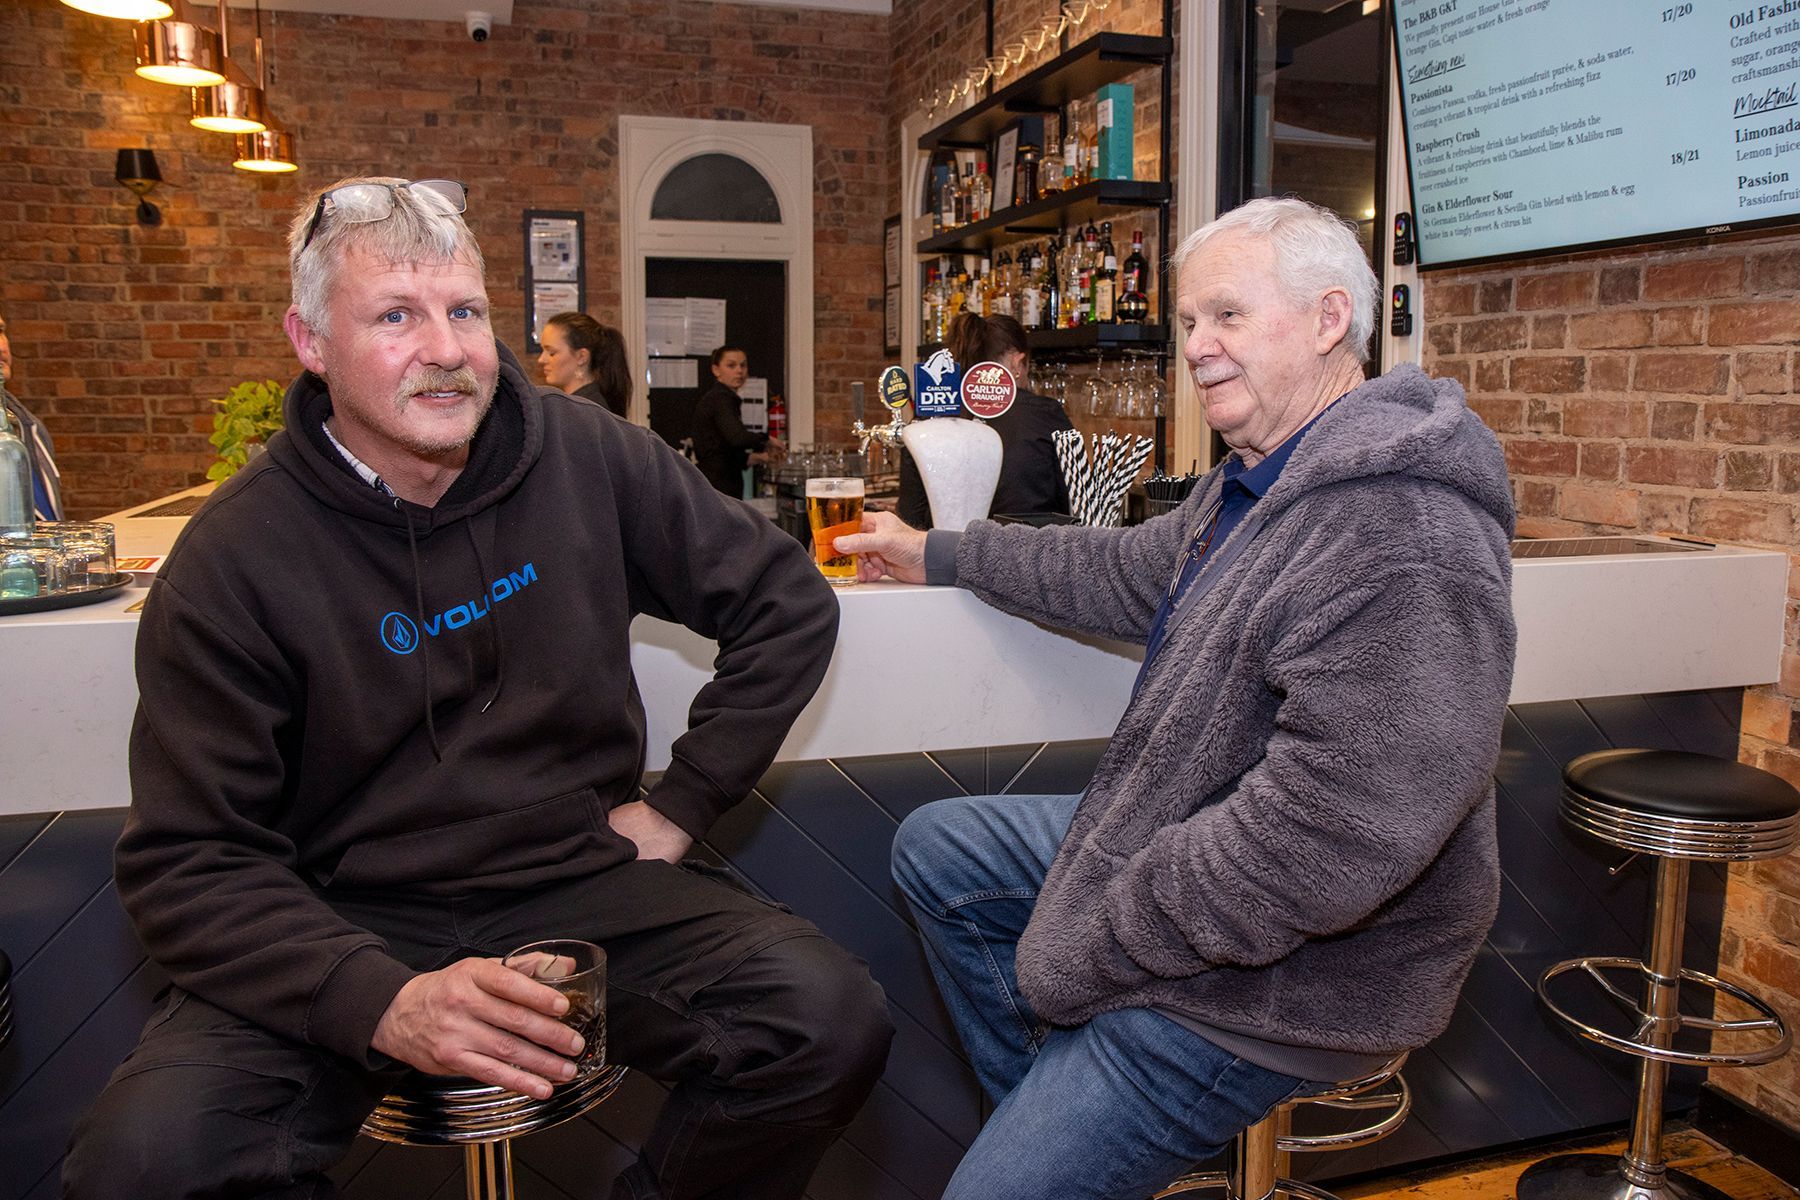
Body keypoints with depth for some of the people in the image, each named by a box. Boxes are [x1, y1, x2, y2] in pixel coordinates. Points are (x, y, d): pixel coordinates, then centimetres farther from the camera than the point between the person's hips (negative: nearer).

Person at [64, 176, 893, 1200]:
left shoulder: (587, 457, -3)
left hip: (579, 881, 1)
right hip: (345, 926, 0)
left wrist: (680, 807, 0)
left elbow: (788, 603, 5)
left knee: (835, 1025, -23)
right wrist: (382, 1000, -25)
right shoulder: (233, 560, -7)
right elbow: (188, 858, -8)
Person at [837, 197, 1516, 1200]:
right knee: (936, 850, 18)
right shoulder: (1257, 481, 3)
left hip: (1274, 977, -10)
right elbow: (1133, 574, 18)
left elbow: (1319, 847, -35)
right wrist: (936, 556, 21)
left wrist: (1078, 958, -24)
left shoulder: (1406, 545, -31)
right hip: (1169, 838, 10)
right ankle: (1045, 1103, 27)